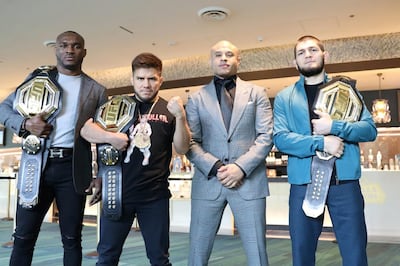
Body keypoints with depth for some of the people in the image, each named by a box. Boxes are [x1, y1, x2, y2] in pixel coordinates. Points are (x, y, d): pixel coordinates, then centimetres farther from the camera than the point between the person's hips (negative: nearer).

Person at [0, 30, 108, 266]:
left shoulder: (97, 91, 8)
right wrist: (25, 123, -10)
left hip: (73, 168, 0)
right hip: (37, 165, 1)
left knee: (72, 238, 8)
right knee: (24, 235, 6)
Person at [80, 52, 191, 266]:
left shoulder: (169, 111, 4)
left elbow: (182, 148, -4)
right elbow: (85, 129, 0)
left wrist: (181, 117, -18)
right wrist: (110, 137, -18)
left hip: (155, 196, 0)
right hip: (118, 192, 1)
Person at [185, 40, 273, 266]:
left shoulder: (257, 93, 11)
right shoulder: (197, 98, 11)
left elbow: (266, 136, 1)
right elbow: (191, 143, 3)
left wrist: (241, 167, -12)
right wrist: (215, 167, -12)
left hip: (249, 181, 0)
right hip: (208, 182, 1)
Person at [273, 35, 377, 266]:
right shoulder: (284, 98, 8)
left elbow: (370, 129, 3)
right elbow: (280, 138, -6)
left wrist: (334, 127, -13)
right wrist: (320, 142, -16)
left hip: (345, 182, 0)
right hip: (303, 184, 0)